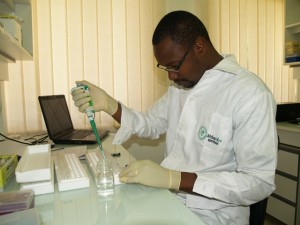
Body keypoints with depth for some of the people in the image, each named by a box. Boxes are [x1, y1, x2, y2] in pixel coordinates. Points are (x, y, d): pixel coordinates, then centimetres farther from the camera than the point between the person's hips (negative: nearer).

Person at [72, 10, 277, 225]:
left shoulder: (251, 94, -20)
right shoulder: (181, 83, 4)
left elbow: (260, 182, -21)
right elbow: (151, 125, 10)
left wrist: (174, 179, -30)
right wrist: (109, 105, -7)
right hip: (170, 198, 6)